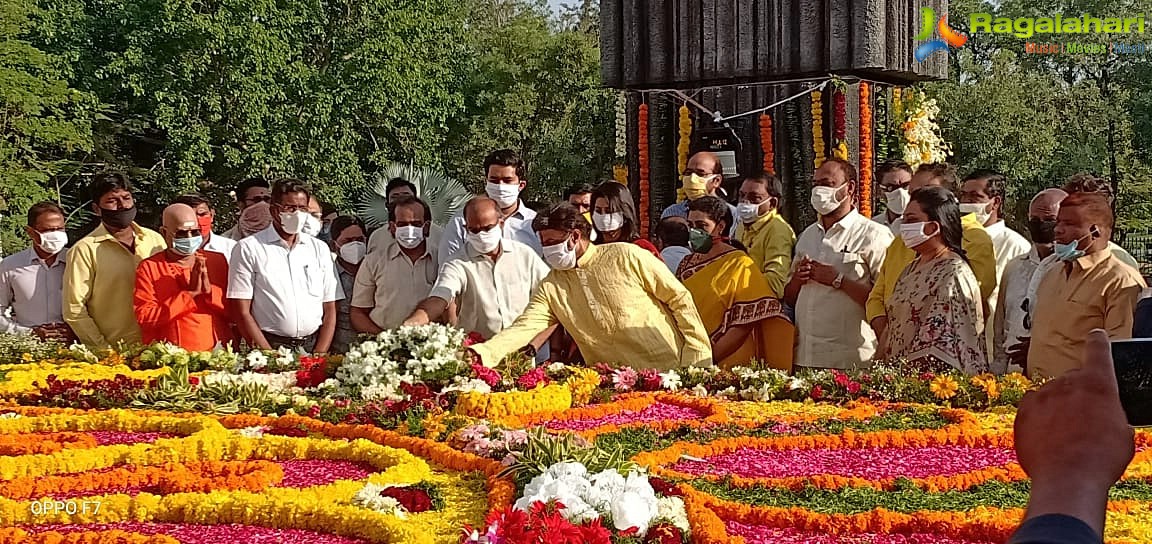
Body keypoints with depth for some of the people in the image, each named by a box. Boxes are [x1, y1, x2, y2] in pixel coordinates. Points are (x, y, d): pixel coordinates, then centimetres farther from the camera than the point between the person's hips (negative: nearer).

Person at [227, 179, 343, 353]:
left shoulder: (320, 249, 15)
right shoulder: (248, 249, 4)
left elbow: (329, 311, 14)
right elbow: (242, 312, 0)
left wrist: (319, 356, -1)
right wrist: (272, 356, -9)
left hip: (313, 346, 3)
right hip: (269, 346, -3)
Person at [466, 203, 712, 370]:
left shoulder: (626, 257, -6)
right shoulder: (551, 288, 5)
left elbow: (680, 298, -2)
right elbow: (523, 328, -6)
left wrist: (700, 355, -6)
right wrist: (482, 353, -23)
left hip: (671, 369, -3)